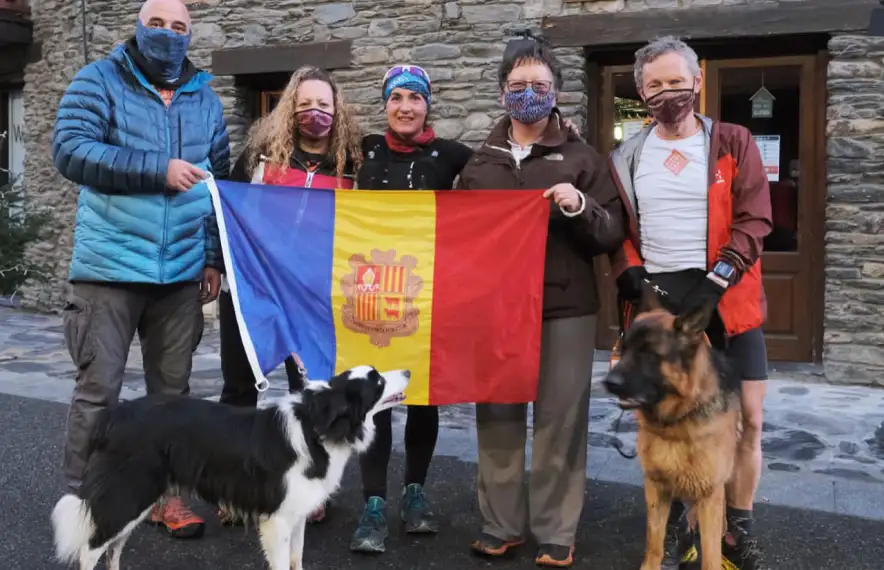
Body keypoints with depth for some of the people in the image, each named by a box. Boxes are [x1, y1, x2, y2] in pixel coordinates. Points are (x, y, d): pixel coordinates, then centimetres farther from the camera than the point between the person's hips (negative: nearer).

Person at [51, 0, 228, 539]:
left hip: (182, 273, 4)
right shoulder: (99, 81, 0)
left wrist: (214, 257, 11)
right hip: (110, 269, -4)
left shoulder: (206, 99, 13)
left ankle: (166, 493, 22)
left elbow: (221, 181, 17)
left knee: (172, 388, 10)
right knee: (98, 389, 0)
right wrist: (158, 170, -20)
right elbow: (69, 149, -14)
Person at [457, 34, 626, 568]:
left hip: (565, 310, -3)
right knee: (497, 418, 8)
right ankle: (501, 523, 21)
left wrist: (580, 208, -19)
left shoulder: (583, 158, 3)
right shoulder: (479, 162, 11)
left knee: (560, 421, 2)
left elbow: (614, 234, 0)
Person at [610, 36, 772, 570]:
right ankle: (674, 527, 22)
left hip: (727, 299, -1)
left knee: (747, 419, 1)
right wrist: (630, 272, -7)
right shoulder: (627, 157, 9)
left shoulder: (734, 143, 4)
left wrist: (714, 284, -15)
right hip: (656, 300, 1)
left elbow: (754, 220, -4)